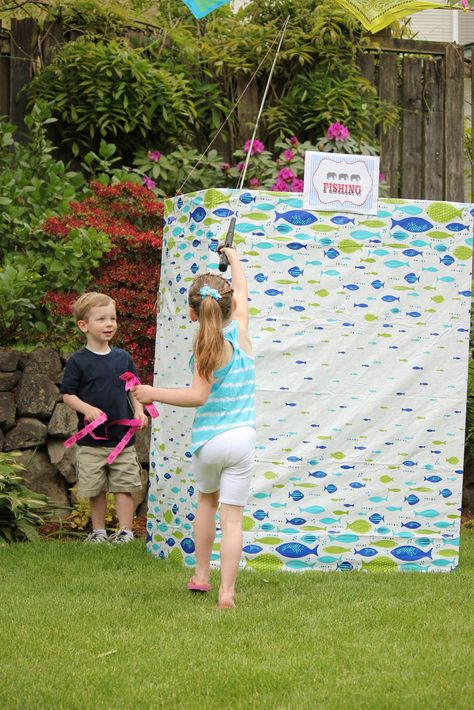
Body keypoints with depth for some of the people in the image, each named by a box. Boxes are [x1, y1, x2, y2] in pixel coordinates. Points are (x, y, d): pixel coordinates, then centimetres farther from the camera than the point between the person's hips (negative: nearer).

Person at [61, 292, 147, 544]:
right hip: (91, 441, -2)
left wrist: (139, 410, -2)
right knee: (95, 488, 7)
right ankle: (98, 531, 21)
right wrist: (86, 408, -19)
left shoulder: (122, 358, 6)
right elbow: (67, 394, -3)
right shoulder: (78, 361, -5)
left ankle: (125, 530, 6)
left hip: (122, 437, 2)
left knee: (124, 485, 0)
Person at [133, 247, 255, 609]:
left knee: (207, 499, 26)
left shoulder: (205, 347, -11)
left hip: (207, 441, -1)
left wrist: (154, 393, -17)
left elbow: (198, 395, -23)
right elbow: (242, 290, 20)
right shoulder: (240, 329, 0)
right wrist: (233, 256, 36)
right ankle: (227, 591, -9)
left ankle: (201, 576, 31)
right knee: (232, 517, 0)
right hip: (241, 440, 1)